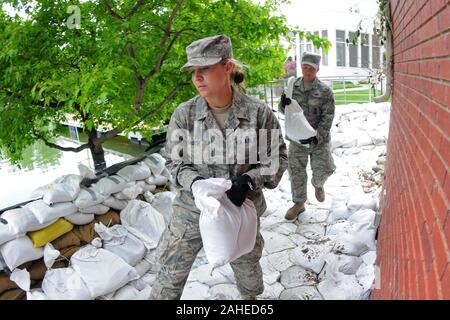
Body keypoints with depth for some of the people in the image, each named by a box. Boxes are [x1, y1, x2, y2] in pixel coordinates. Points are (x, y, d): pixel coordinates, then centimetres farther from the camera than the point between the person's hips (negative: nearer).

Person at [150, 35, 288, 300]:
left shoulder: (259, 113, -15)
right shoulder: (184, 114, -12)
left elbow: (278, 158, -5)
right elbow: (174, 161, -2)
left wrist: (249, 180, -22)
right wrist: (195, 182, -22)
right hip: (192, 210, 0)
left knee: (247, 266, 26)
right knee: (171, 274, 10)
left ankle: (251, 296, 59)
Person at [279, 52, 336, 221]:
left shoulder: (325, 91, -8)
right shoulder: (293, 86, -1)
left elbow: (328, 117, -11)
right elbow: (285, 111, 6)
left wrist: (317, 137, -23)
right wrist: (283, 105, -19)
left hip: (319, 140, -2)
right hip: (297, 139, 2)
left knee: (322, 170, 6)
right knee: (296, 172, 8)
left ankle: (318, 185, 43)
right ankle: (299, 203, 27)